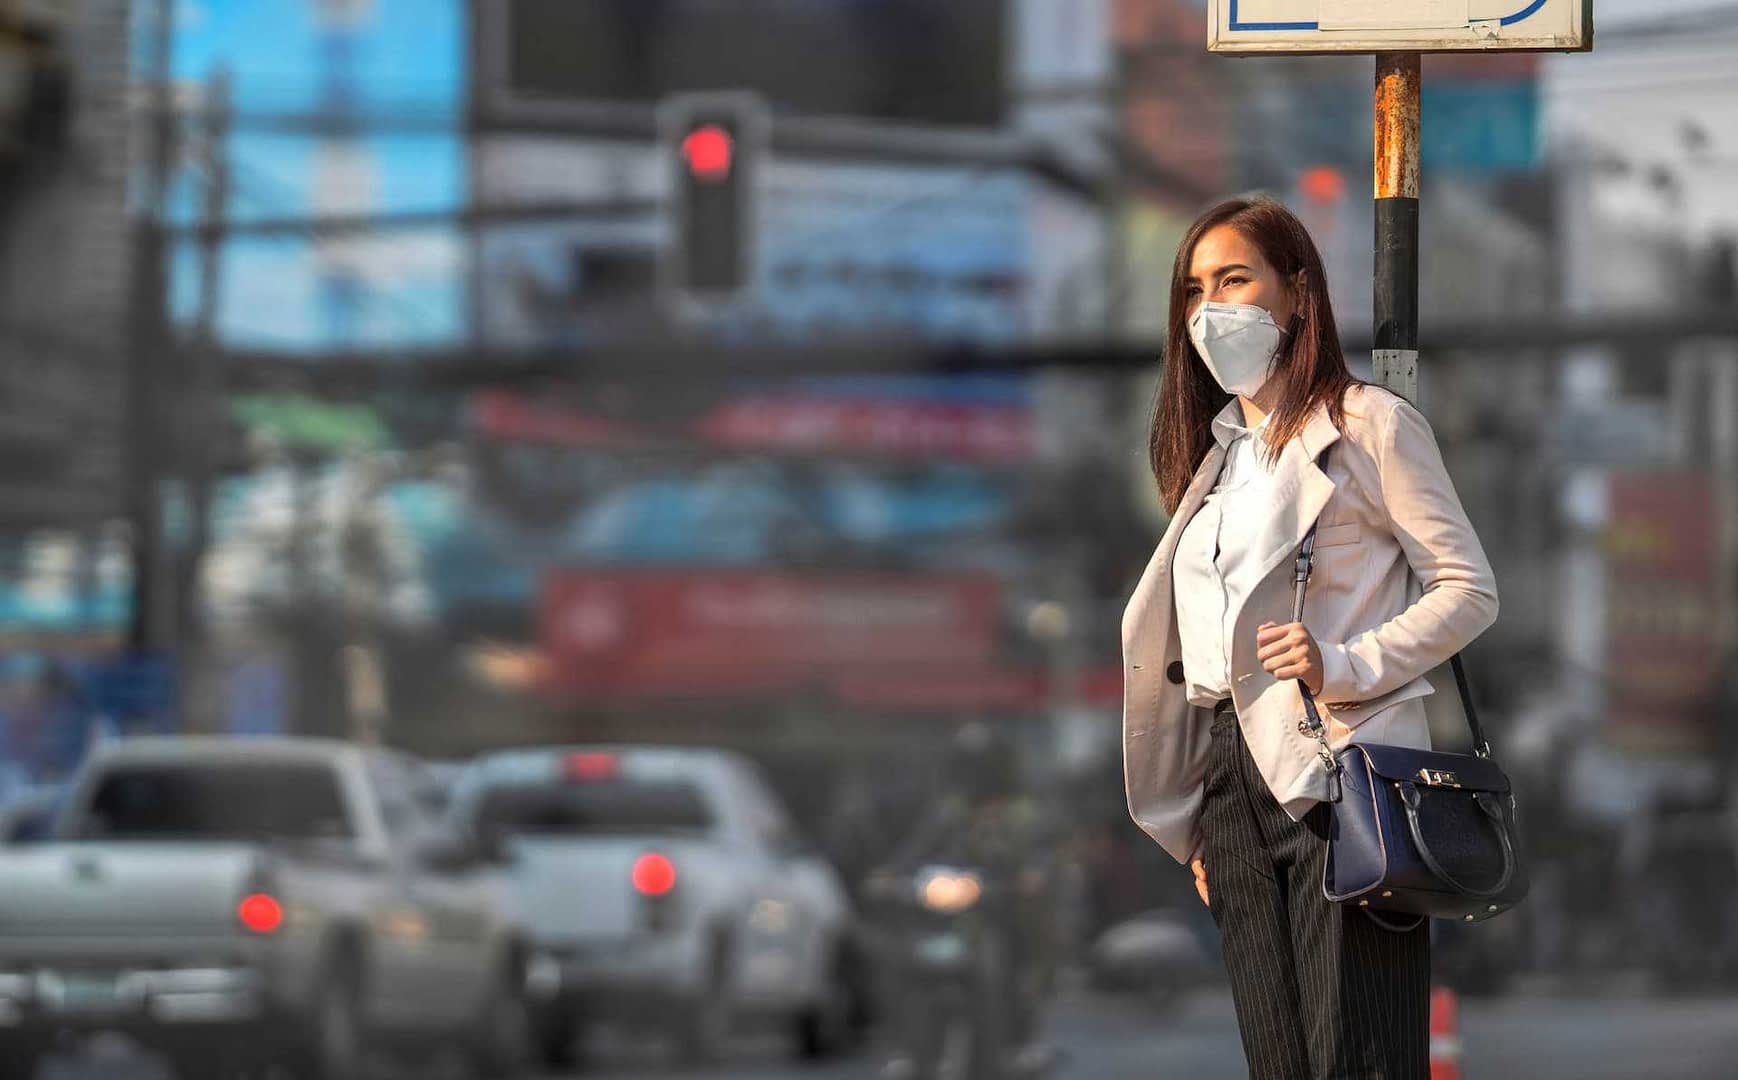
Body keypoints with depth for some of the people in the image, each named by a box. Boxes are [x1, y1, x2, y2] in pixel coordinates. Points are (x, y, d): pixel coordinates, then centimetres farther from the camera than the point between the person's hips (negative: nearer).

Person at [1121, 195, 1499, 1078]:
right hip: (1233, 779, 7)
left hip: (1340, 772, -7)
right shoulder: (1215, 455, 21)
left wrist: (1344, 665, -18)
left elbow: (1470, 589, -4)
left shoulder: (1368, 425, 0)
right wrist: (1202, 825, 17)